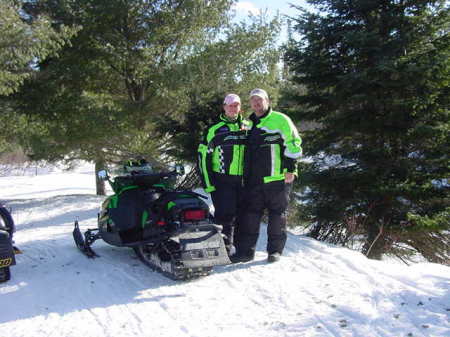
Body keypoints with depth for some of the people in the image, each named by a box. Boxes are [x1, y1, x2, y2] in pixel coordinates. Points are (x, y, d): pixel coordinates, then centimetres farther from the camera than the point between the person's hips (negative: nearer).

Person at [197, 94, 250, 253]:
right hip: (222, 180, -4)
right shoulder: (214, 129, -1)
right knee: (225, 216, -7)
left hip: (243, 180, 4)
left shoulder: (248, 126, 12)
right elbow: (203, 155, -3)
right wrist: (208, 183, -8)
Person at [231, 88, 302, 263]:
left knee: (277, 214, 4)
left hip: (277, 178, -5)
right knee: (250, 214, 3)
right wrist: (245, 175, 21)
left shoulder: (280, 120, -1)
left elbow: (293, 142, -6)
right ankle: (245, 250, 8)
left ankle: (275, 250, 15)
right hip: (253, 180, 6)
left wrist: (291, 168, -12)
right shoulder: (249, 124, 19)